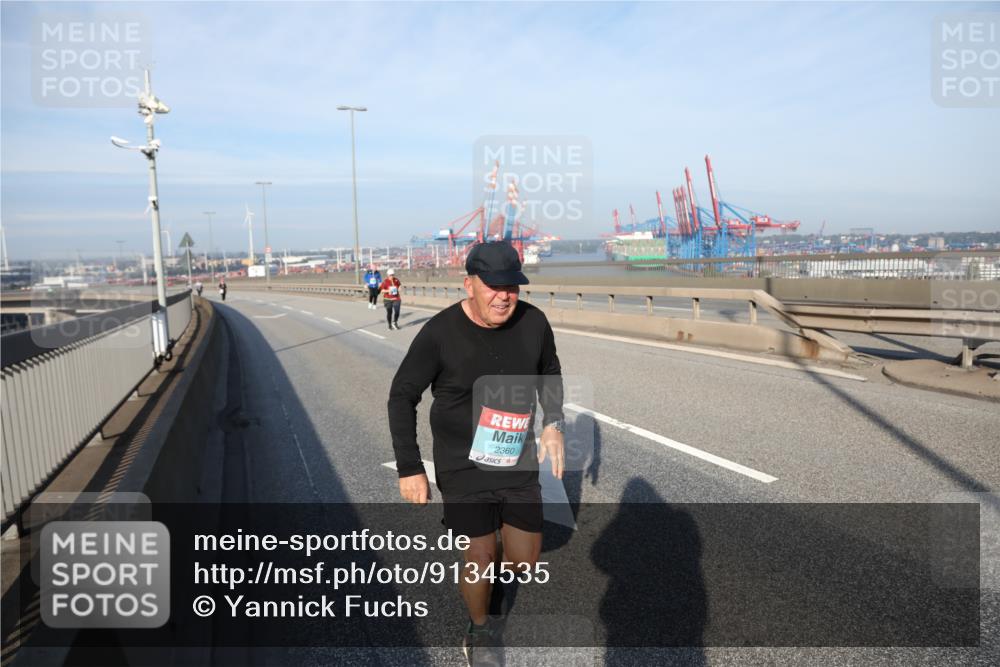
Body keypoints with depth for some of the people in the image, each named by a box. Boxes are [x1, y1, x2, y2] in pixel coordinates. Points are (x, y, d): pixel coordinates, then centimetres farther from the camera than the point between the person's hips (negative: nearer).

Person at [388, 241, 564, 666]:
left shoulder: (533, 323, -10)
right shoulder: (440, 333, -19)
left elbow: (549, 372, 12)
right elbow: (402, 396, -9)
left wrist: (553, 423, 0)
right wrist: (409, 468, -11)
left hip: (518, 464, 4)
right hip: (464, 468, -3)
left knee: (525, 562, 10)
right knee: (480, 559, 3)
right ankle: (479, 632, 36)